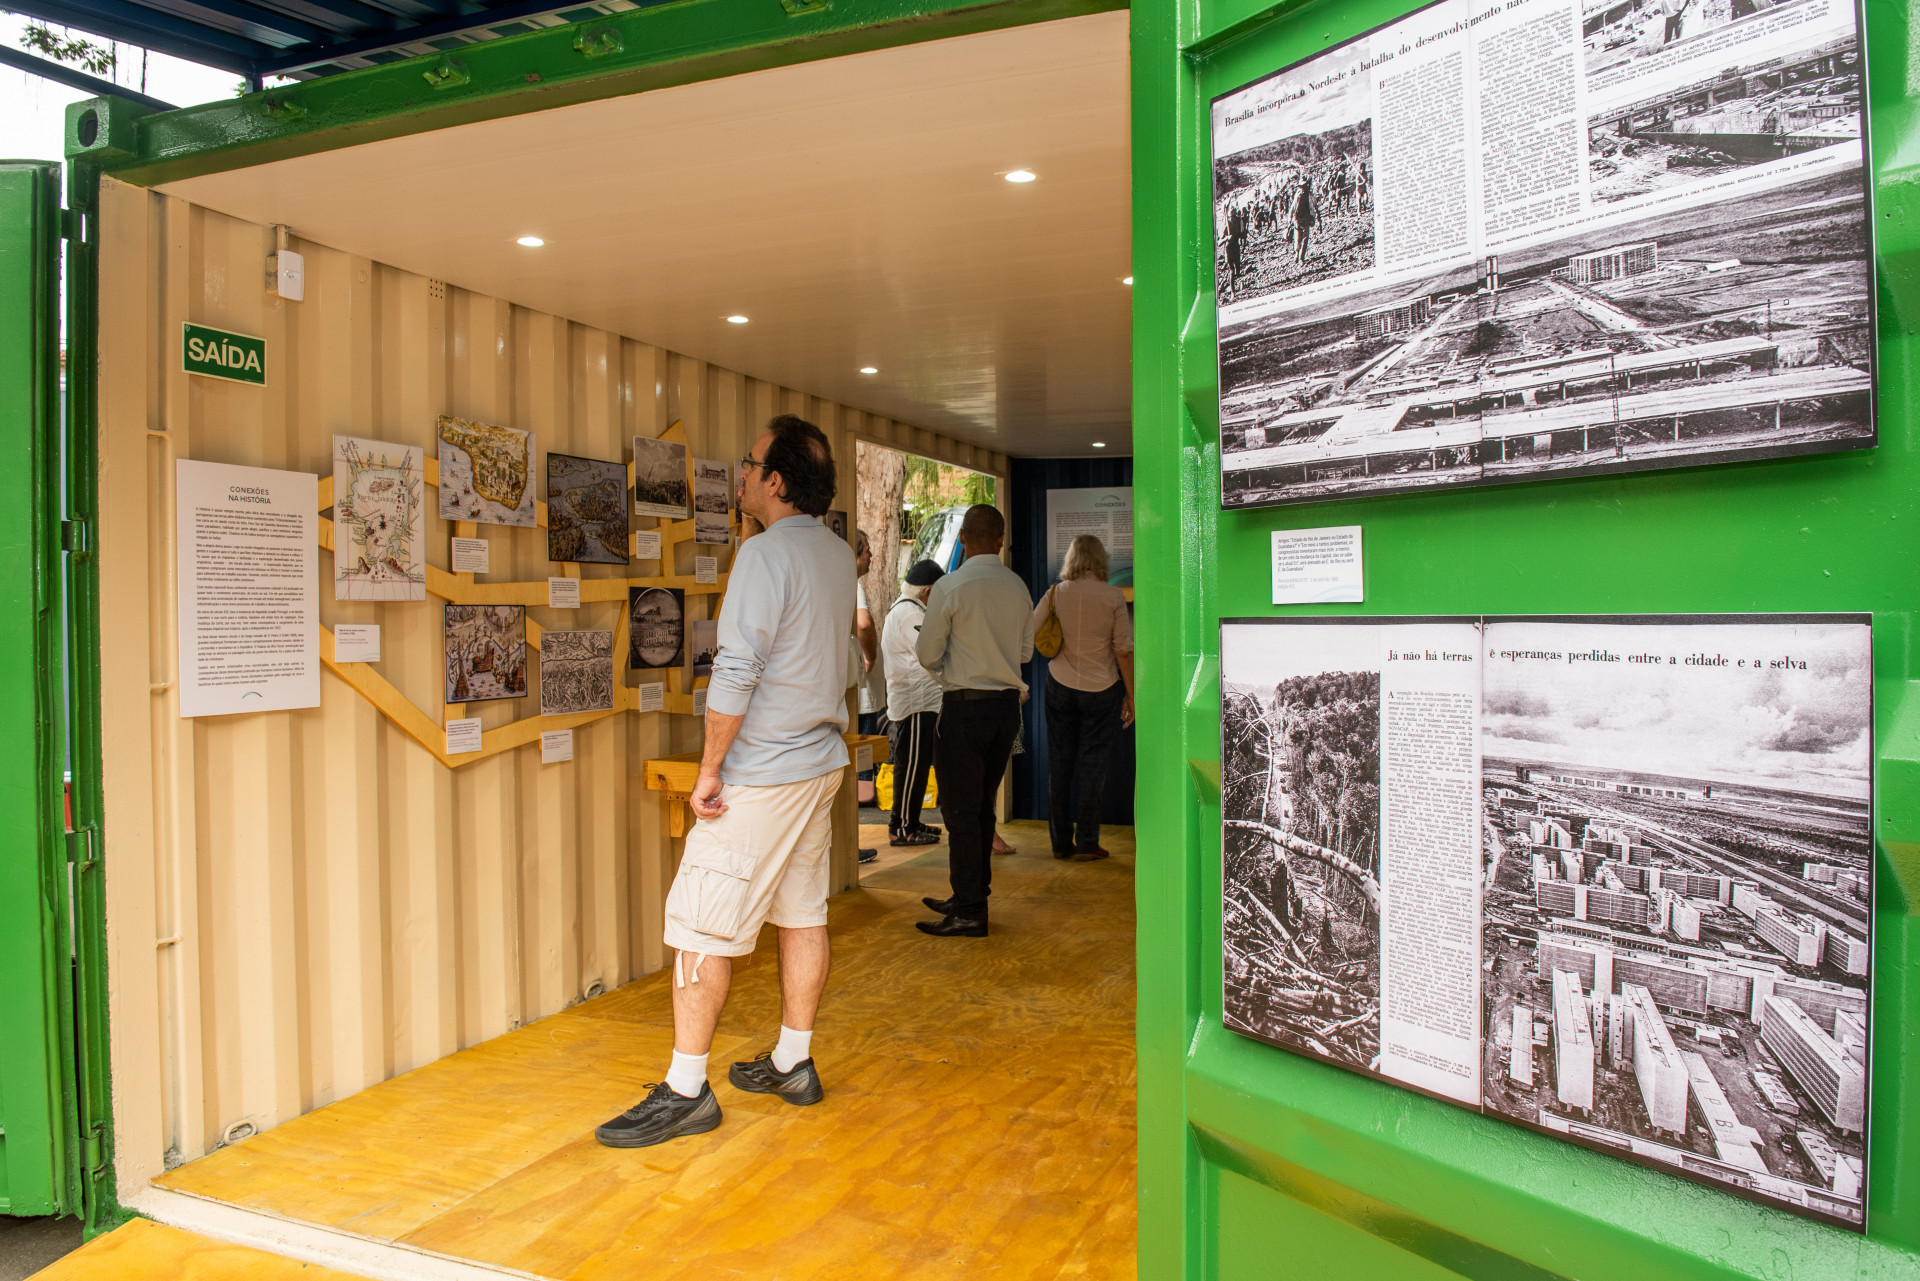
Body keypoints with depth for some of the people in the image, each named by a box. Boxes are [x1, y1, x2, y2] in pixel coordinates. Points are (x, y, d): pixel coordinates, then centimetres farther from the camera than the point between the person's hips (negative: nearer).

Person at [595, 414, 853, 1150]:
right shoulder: (838, 554, 8)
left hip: (762, 775, -9)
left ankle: (685, 1090, 7)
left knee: (702, 925, -1)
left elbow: (736, 672, -22)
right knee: (803, 913, 15)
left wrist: (709, 769, -15)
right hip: (822, 763, 9)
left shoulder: (765, 554, -18)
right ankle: (792, 1064, 27)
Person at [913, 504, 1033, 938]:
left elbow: (927, 654, -7)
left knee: (961, 808, 0)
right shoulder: (1018, 587, 5)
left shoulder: (950, 587, -11)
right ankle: (972, 897, 26)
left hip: (965, 704, -6)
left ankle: (970, 913, 2)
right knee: (983, 805, 16)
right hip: (1008, 703, 6)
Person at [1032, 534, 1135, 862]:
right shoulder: (1112, 596, -8)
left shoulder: (1055, 593, -2)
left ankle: (1060, 842, 16)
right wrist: (1130, 695, 1)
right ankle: (1087, 844, 9)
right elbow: (1124, 650, -6)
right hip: (1101, 688, -2)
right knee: (1092, 763, 5)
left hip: (1060, 686, 2)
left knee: (1059, 762, 10)